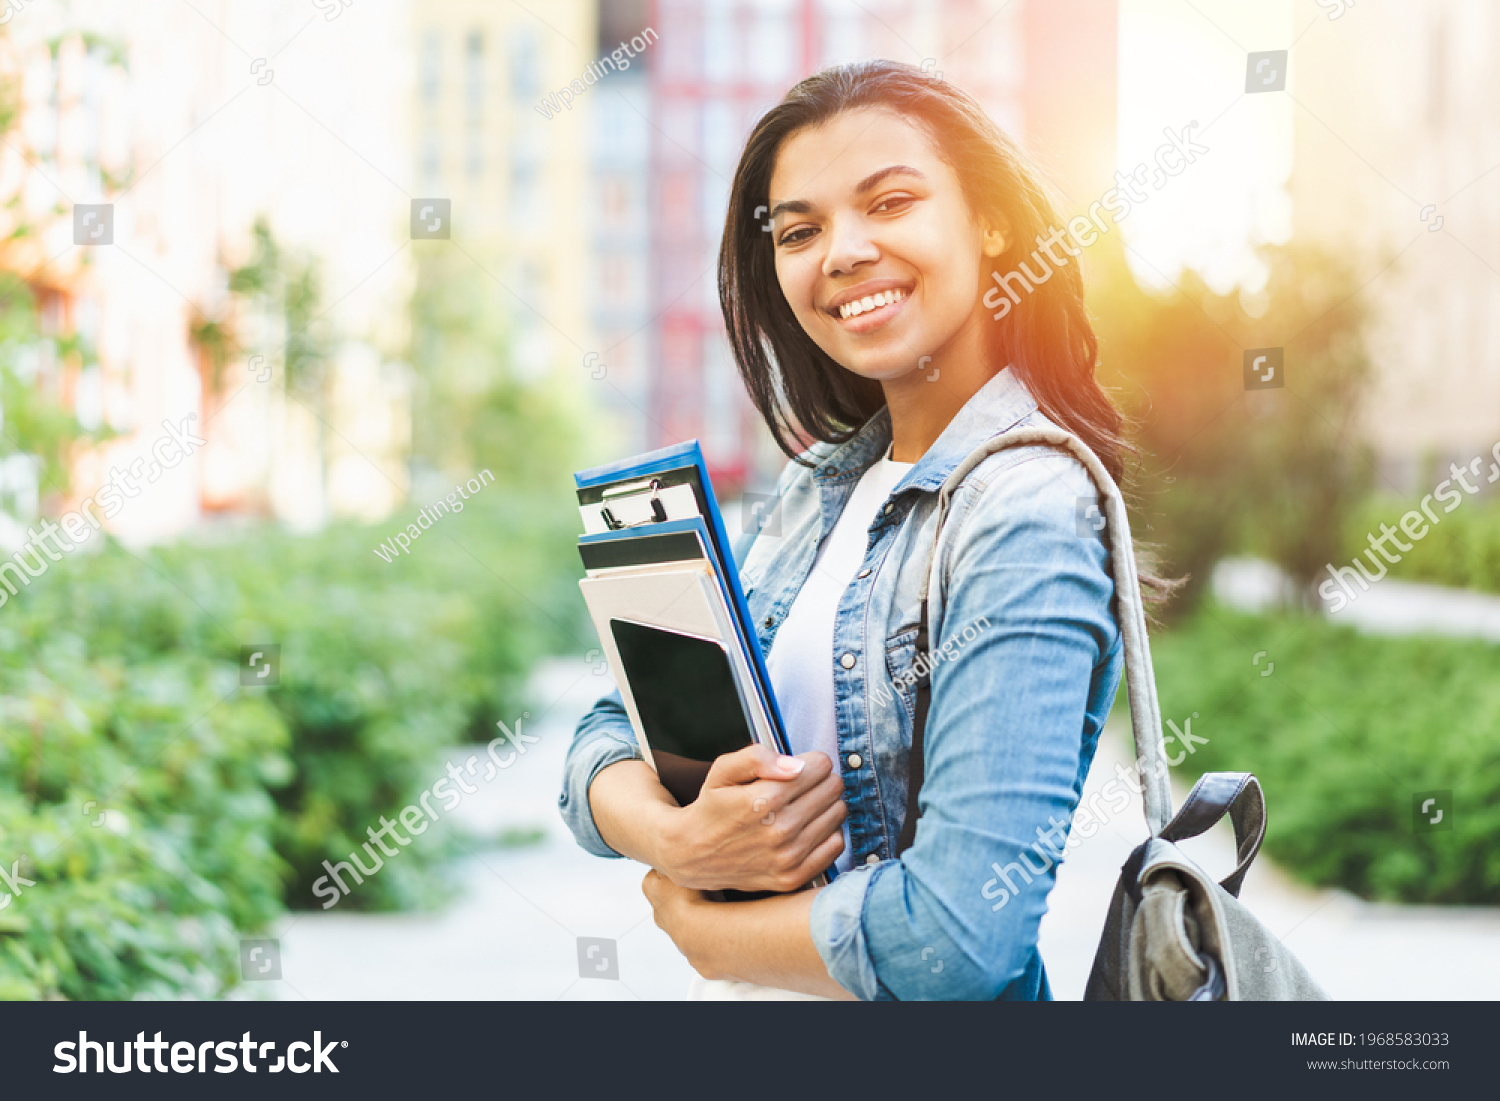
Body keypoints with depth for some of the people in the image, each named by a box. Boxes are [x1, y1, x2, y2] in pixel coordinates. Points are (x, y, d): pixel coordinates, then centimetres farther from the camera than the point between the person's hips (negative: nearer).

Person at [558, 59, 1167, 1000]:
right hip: (740, 996, 6)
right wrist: (675, 837, -19)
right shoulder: (824, 484, 1)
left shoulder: (1028, 512, -21)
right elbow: (613, 738, 2)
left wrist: (694, 924, -15)